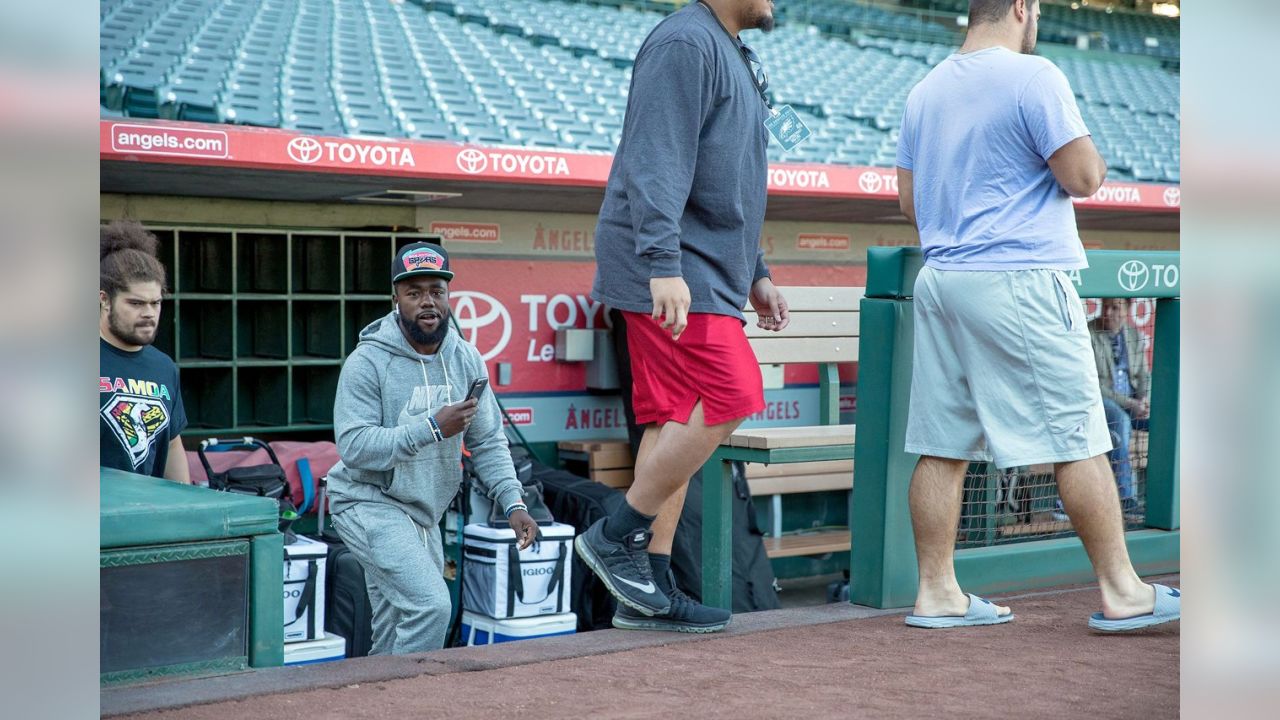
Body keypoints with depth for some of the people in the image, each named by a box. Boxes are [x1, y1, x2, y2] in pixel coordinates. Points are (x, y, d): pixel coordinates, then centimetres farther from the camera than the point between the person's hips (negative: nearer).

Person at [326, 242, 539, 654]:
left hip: (423, 514, 7)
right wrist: (433, 428, -28)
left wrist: (513, 503, -7)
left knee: (395, 637, 12)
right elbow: (354, 446, -23)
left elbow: (487, 442, 6)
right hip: (370, 504, -6)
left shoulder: (466, 360, 3)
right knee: (431, 604, -22)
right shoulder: (368, 362, -14)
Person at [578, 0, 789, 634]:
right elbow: (656, 163, -19)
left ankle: (651, 593, 7)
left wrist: (755, 274, 27)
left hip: (705, 273, 10)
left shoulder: (732, 56, 24)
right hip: (674, 274, -10)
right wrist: (663, 264, -27)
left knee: (676, 419, 6)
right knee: (730, 395, -16)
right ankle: (617, 535, -7)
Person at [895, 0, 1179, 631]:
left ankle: (937, 593, 9)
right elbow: (1083, 178, -12)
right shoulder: (1033, 76, -8)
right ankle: (1120, 593, 5)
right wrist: (1089, 155, 9)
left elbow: (909, 202, 17)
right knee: (1077, 440, -1)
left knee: (942, 444, 6)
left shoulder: (925, 91, 14)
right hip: (1020, 280, -7)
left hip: (940, 280, 7)